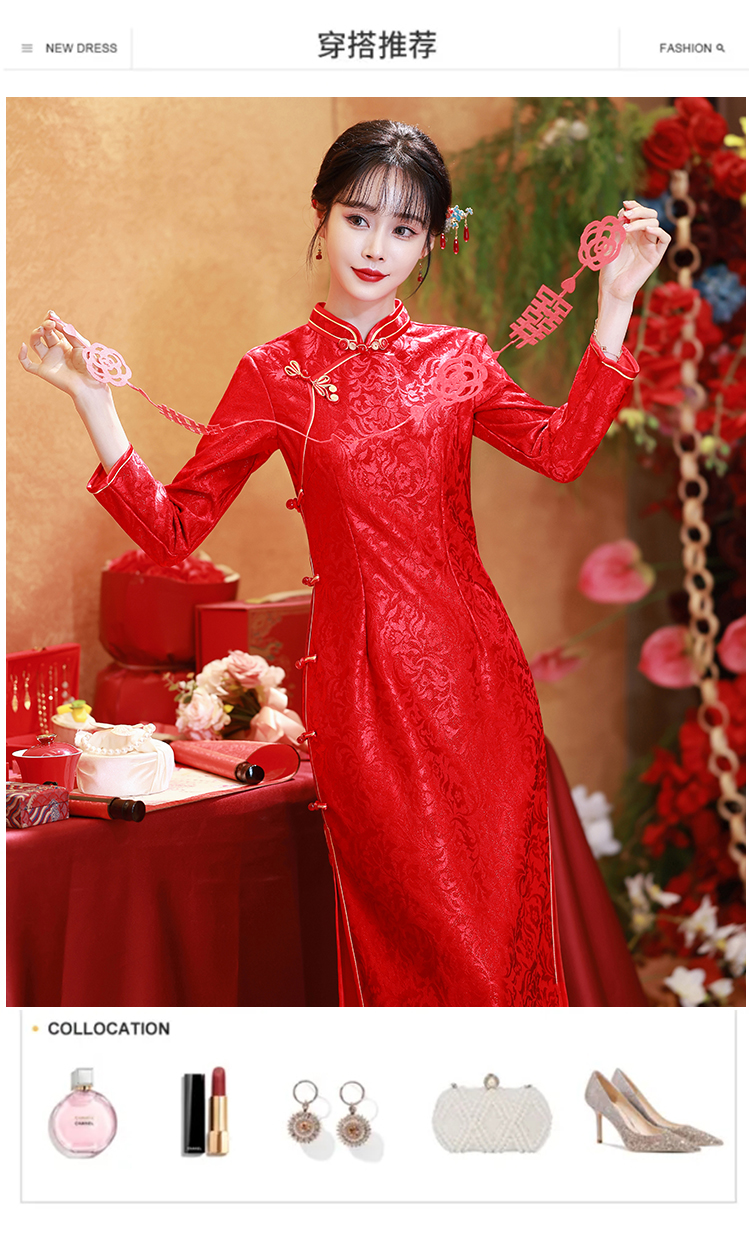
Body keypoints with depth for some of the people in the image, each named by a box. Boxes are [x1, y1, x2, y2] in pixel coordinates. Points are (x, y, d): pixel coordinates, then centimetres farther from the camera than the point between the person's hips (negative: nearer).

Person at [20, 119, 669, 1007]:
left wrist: (617, 300, -4)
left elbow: (562, 449, -5)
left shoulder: (456, 358, 8)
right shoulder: (275, 375, 1)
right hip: (362, 670, -2)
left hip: (476, 665, 3)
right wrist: (89, 398, -11)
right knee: (410, 929, 5)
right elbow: (172, 528, -3)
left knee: (499, 907, 10)